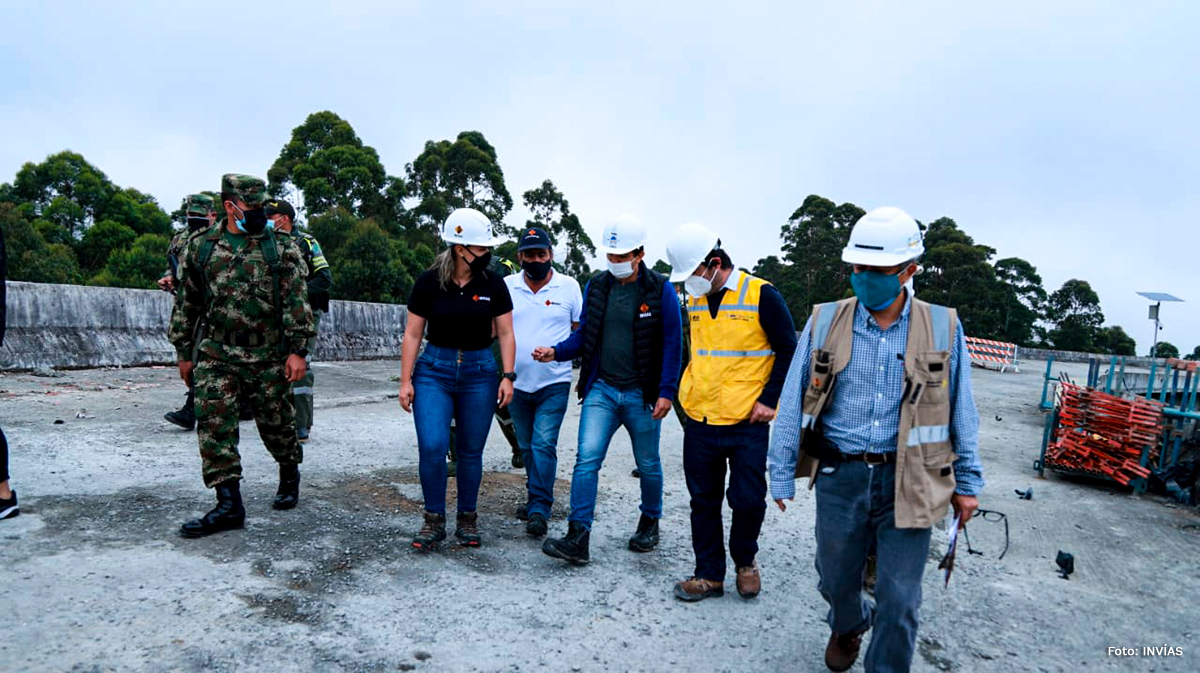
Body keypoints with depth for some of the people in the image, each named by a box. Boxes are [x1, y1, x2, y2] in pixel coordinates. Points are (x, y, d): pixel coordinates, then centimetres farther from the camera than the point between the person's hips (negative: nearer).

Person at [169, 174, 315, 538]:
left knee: (277, 423, 9)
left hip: (269, 358, -2)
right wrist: (184, 352, 13)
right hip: (216, 355, 2)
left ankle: (289, 474, 36)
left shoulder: (282, 248, -1)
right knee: (214, 425, -5)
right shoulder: (201, 247, 6)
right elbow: (187, 303, 13)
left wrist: (297, 350, -11)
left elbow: (296, 301, -5)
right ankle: (229, 503, 1)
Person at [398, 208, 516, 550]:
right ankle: (434, 520, 9)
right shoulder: (429, 282, -3)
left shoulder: (493, 284, 0)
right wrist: (406, 381, -2)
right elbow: (412, 334, 1)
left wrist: (508, 375, -6)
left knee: (471, 452, 7)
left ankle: (467, 519, 24)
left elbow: (505, 333, 4)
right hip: (434, 370, -1)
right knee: (432, 447, -11)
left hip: (479, 371, 1)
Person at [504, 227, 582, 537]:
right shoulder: (506, 287, 1)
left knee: (544, 444, -10)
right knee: (528, 447, 16)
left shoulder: (569, 287, -3)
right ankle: (536, 498, 33)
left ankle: (539, 510, -2)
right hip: (518, 383, 4)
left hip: (554, 384, -3)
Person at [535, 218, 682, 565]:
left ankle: (650, 521, 37)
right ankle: (578, 538, -5)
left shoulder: (660, 290, -5)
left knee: (648, 465, 13)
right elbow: (584, 336, 11)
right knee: (587, 459, -9)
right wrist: (556, 352, -8)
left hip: (641, 394, -2)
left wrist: (667, 391, -11)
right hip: (601, 389, 2)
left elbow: (671, 344, -5)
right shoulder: (596, 286, 5)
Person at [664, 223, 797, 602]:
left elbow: (788, 350, -5)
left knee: (748, 499, 4)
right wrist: (689, 394, 13)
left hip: (747, 422, -4)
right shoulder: (694, 300, 8)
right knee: (703, 501, 10)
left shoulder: (760, 295, -9)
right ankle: (709, 574, 25)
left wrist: (769, 399, -11)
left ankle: (745, 561, 32)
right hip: (699, 421, 5)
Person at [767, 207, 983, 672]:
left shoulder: (943, 328, -1)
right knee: (835, 580, 19)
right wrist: (782, 474, -1)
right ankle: (848, 627, 52)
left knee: (899, 602, 4)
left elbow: (961, 411, 7)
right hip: (840, 476, 1)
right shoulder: (824, 323, -2)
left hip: (908, 481, -1)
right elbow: (793, 404, -1)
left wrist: (967, 481, 7)